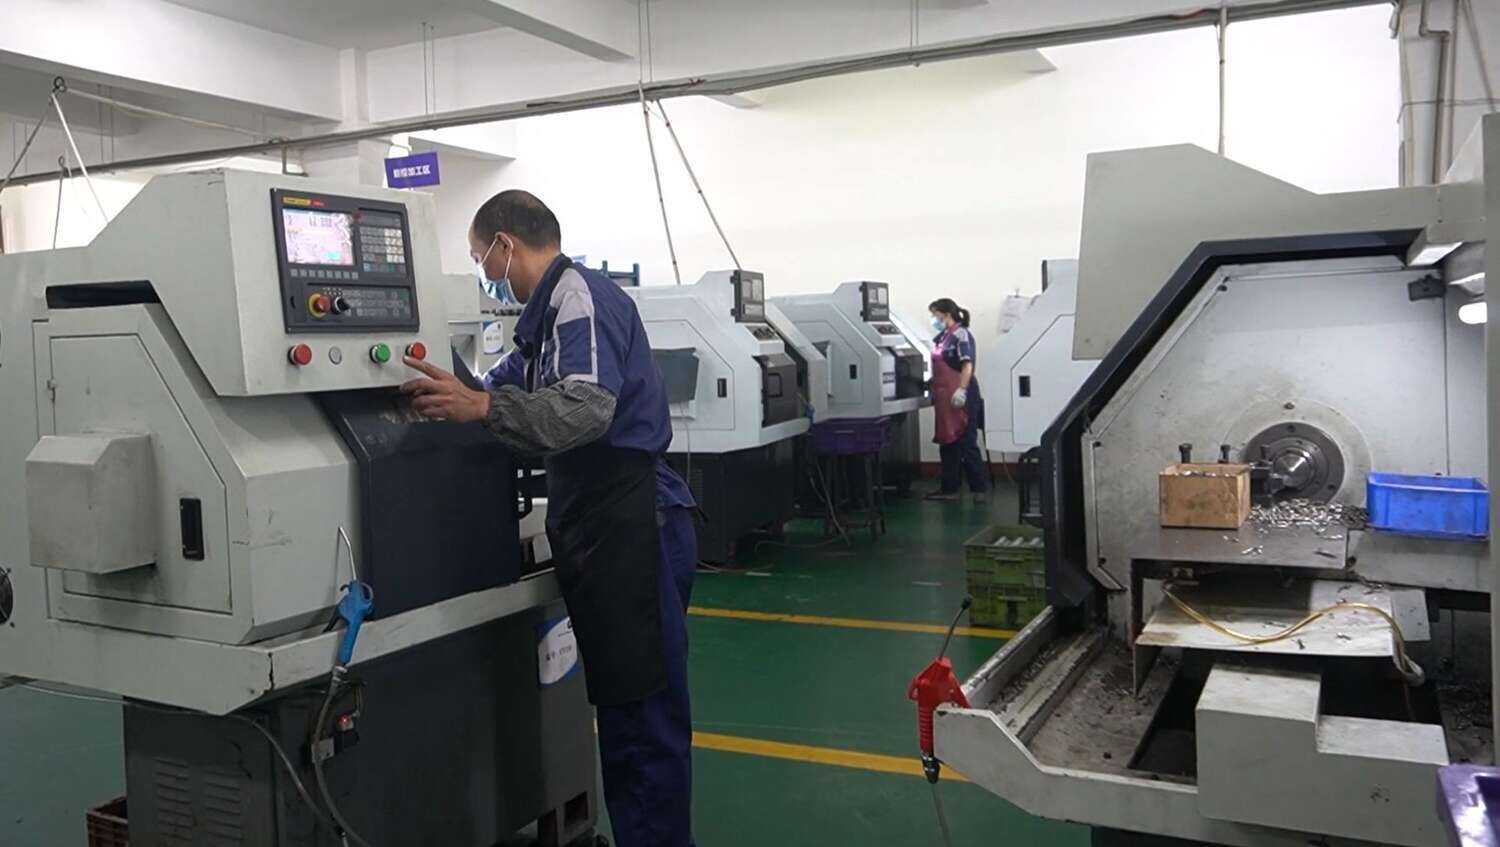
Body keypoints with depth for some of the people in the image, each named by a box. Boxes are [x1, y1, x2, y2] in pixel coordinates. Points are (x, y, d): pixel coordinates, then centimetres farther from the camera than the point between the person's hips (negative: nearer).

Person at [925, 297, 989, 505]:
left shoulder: (960, 335, -10)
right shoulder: (942, 337, 14)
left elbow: (967, 365, -19)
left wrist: (961, 390, -26)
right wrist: (932, 386, 19)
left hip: (959, 399, -9)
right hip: (944, 398, 9)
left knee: (966, 444, -4)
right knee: (947, 444, 12)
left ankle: (979, 488, 4)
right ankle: (949, 489, 18)